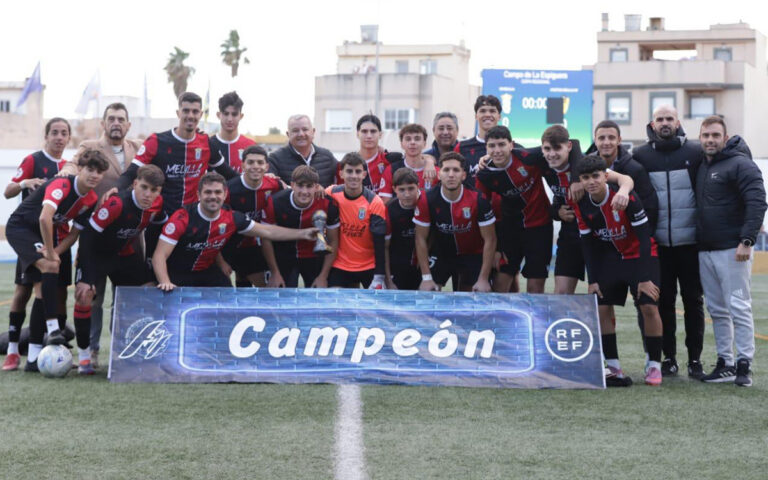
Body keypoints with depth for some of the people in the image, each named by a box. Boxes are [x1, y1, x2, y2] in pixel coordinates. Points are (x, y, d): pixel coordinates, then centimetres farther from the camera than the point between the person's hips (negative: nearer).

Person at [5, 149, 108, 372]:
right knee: (50, 266, -32)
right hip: (19, 227, -7)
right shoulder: (62, 185, -28)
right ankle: (53, 328, -32)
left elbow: (75, 232, 0)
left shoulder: (92, 200, -5)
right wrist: (50, 255, -34)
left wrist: (55, 252, -18)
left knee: (43, 291, 0)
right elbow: (45, 218, -41)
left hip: (41, 234, 8)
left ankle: (33, 359, 2)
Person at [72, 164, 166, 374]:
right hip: (96, 253, -6)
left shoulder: (156, 204, -15)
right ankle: (84, 354, -8)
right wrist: (86, 278, -31)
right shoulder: (116, 204, -34)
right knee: (84, 296, -23)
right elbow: (87, 235, -30)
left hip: (126, 254, 6)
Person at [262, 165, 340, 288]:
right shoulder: (274, 203, -22)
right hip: (283, 258, -1)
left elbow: (332, 242, -8)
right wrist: (275, 273, -9)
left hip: (314, 258, 1)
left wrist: (323, 276, -9)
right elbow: (266, 238, -10)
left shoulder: (327, 204, -20)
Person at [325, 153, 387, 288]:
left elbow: (380, 243, -13)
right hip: (339, 265, 2)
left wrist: (380, 276, -17)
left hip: (369, 266, -2)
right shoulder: (332, 194, -6)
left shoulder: (374, 202, -13)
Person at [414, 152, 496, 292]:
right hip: (441, 254, 1)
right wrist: (426, 278, -15)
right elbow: (421, 239, -11)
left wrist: (483, 279, -19)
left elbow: (490, 240, -15)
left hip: (473, 255, -1)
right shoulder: (427, 200, -18)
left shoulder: (478, 200, -21)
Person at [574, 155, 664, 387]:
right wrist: (592, 280, -1)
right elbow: (588, 245, 2)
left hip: (640, 256, -5)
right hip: (610, 260, 5)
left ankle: (654, 366, -3)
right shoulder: (582, 206, -8)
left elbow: (644, 238, -21)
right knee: (601, 309, -5)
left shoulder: (626, 198, -24)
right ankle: (614, 368, 4)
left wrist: (645, 278, -22)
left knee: (649, 307, -15)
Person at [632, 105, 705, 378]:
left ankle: (695, 359, 12)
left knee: (693, 299, 5)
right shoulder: (641, 156, 4)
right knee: (664, 300, 6)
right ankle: (669, 357, 14)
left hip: (690, 242, -1)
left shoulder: (695, 153, 1)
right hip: (658, 243, 1)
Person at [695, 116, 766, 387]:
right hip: (705, 250, 8)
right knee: (717, 310, 10)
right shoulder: (701, 167, 16)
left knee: (739, 308, -7)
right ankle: (725, 364, 16)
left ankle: (744, 365, -4)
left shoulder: (740, 164, -8)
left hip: (732, 250, -8)